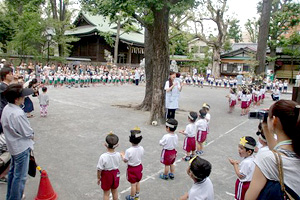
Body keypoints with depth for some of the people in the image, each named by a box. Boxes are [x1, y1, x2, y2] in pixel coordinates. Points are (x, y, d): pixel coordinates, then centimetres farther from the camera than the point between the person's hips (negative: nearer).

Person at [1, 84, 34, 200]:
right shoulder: (18, 114, -30)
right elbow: (28, 133, -23)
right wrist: (31, 136, 1)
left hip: (13, 145, 10)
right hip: (21, 148, -10)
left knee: (13, 171, 25)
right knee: (20, 177, 4)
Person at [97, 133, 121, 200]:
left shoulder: (103, 157, -30)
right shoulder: (118, 155, -20)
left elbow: (99, 169, -20)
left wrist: (98, 178, -1)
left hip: (106, 175, -3)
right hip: (116, 174, 3)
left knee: (106, 194, 16)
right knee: (114, 191, 24)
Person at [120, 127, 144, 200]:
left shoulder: (129, 151, -31)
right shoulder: (141, 149, -16)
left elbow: (125, 160, -17)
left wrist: (122, 155, 3)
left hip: (132, 169, -5)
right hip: (139, 166, 5)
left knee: (133, 184, 12)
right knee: (138, 182, 22)